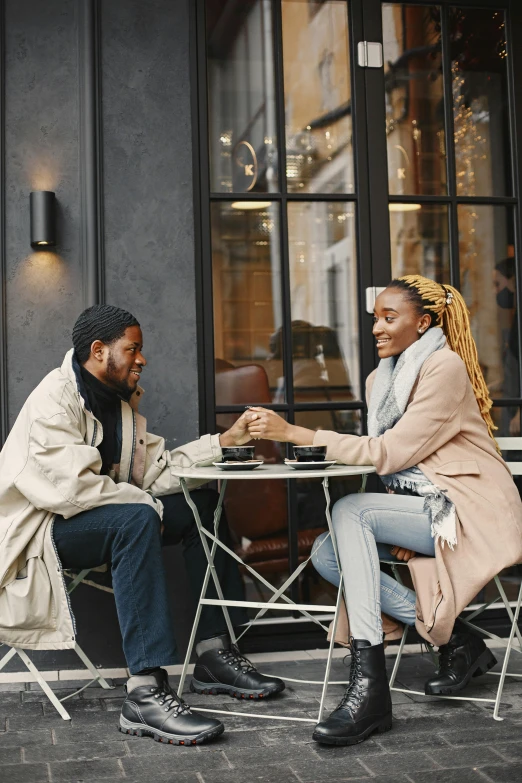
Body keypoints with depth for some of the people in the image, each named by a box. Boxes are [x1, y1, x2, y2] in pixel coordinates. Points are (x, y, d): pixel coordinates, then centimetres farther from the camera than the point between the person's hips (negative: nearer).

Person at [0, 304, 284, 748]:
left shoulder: (121, 400, 11)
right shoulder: (55, 399, -17)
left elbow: (156, 468, 5)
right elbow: (71, 487, -28)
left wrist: (223, 441, -1)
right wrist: (150, 505, -21)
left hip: (107, 520, 10)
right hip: (43, 528, -9)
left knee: (205, 503, 3)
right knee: (137, 519, -36)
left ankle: (214, 654, 2)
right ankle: (146, 693, -39)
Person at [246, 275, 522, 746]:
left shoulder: (445, 368, -15)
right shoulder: (381, 380, 12)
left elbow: (391, 453, -22)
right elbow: (395, 454, 10)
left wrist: (294, 433, -25)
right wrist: (399, 529, -10)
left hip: (471, 512, -9)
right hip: (420, 507, 9)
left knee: (350, 511, -26)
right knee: (326, 554, -9)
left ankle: (369, 687, -30)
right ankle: (454, 638, -6)